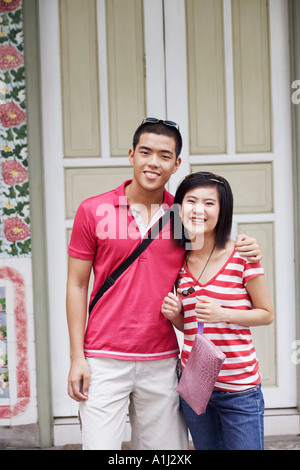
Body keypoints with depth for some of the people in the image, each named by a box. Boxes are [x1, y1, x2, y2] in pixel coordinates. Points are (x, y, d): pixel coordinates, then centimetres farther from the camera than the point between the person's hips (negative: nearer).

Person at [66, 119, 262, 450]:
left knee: (165, 446, 9)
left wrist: (243, 250, -2)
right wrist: (76, 357, -3)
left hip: (162, 361, 2)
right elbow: (77, 285, 2)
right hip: (104, 360, -2)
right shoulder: (93, 211, 0)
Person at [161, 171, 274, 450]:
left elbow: (266, 314, -4)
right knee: (206, 448, 18)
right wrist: (174, 314, -7)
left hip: (238, 390, -4)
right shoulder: (180, 262, 4)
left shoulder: (242, 255, -10)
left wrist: (223, 314, -18)